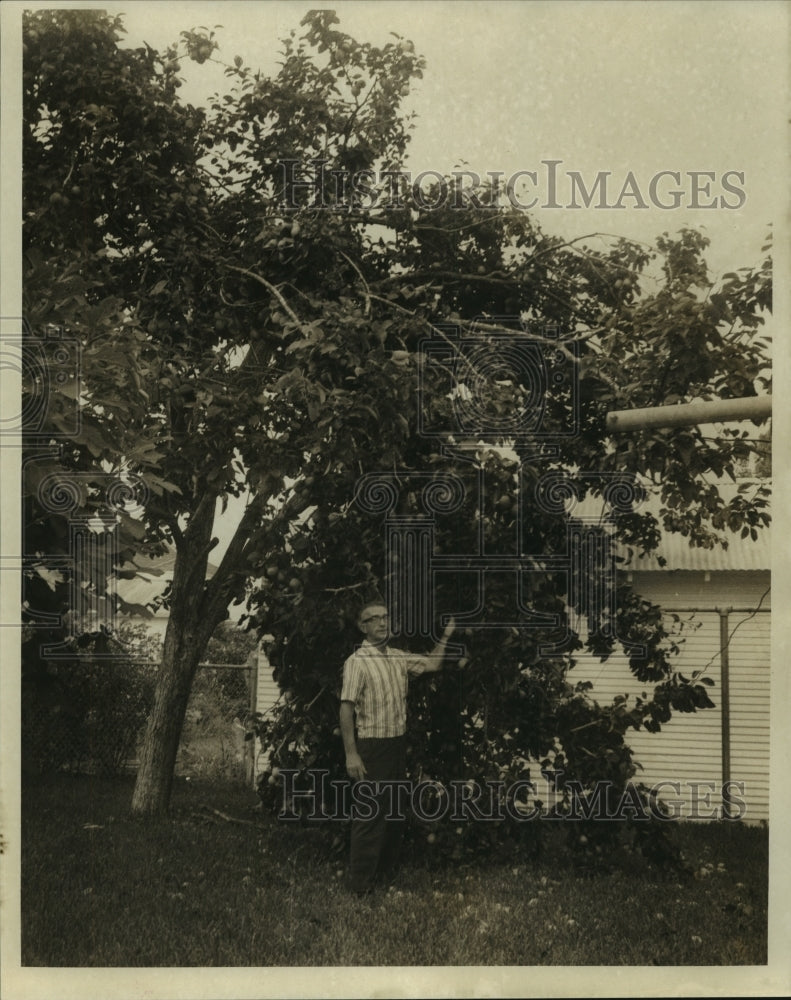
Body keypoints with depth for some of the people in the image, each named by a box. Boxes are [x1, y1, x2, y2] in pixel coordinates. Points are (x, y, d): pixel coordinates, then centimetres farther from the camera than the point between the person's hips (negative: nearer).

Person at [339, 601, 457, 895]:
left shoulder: (399, 659, 10)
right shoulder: (357, 662, -11)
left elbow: (432, 664, 16)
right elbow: (347, 708, -15)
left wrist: (446, 634, 7)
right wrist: (351, 754, -19)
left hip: (398, 745, 8)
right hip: (372, 746, -7)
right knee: (370, 815, -4)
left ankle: (388, 871, 30)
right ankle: (361, 884, 5)